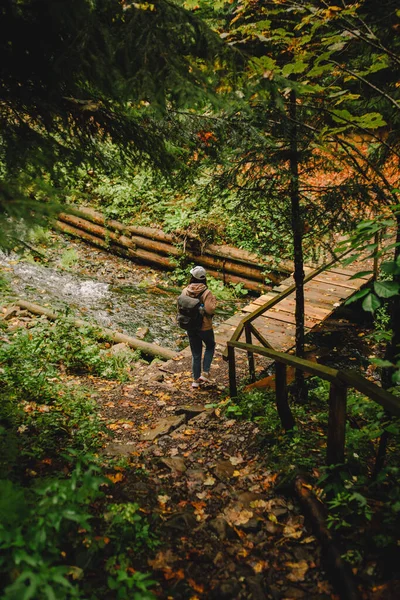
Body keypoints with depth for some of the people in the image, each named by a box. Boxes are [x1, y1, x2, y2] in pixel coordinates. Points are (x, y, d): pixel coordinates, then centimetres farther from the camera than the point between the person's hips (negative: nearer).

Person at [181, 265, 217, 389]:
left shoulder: (185, 291, -7)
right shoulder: (206, 293, -21)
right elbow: (210, 309, -27)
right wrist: (213, 301, -8)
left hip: (190, 327, 4)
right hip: (205, 327, -4)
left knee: (196, 354, 17)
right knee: (210, 346, 25)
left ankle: (196, 380, 25)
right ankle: (205, 373, 15)